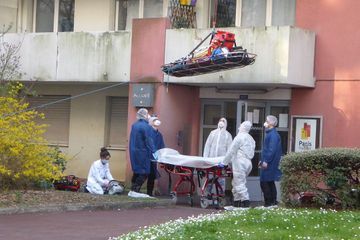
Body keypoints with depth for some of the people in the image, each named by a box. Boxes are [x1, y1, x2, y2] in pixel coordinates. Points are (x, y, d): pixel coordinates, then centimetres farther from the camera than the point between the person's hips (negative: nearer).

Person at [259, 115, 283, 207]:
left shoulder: (273, 134, -16)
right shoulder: (270, 133, 16)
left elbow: (272, 150, -23)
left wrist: (266, 161, -24)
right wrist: (262, 160, 23)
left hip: (269, 164, -10)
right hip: (267, 162, 10)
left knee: (264, 183, -7)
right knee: (270, 182, 13)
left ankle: (269, 201, -4)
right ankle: (273, 201, 17)